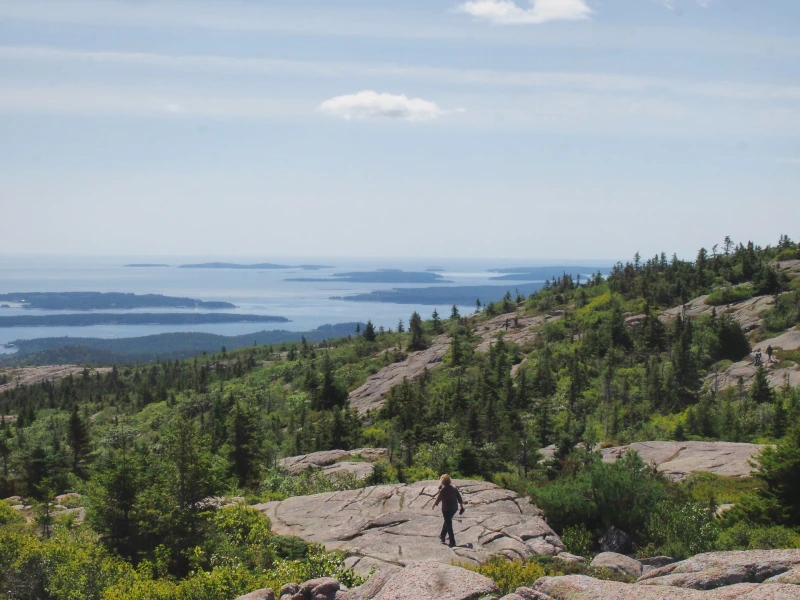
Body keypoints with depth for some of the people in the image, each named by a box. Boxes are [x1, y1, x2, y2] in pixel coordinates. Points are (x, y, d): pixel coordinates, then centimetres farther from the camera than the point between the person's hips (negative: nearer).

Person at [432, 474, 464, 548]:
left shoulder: (443, 489, -15)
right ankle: (442, 536, 39)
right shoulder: (454, 488, 2)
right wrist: (462, 506, 14)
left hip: (446, 509, -6)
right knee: (447, 522, 25)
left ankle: (452, 541, -3)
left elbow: (438, 498, -6)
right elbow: (459, 497, 5)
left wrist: (435, 504, 12)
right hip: (454, 508, 6)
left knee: (449, 524, 0)